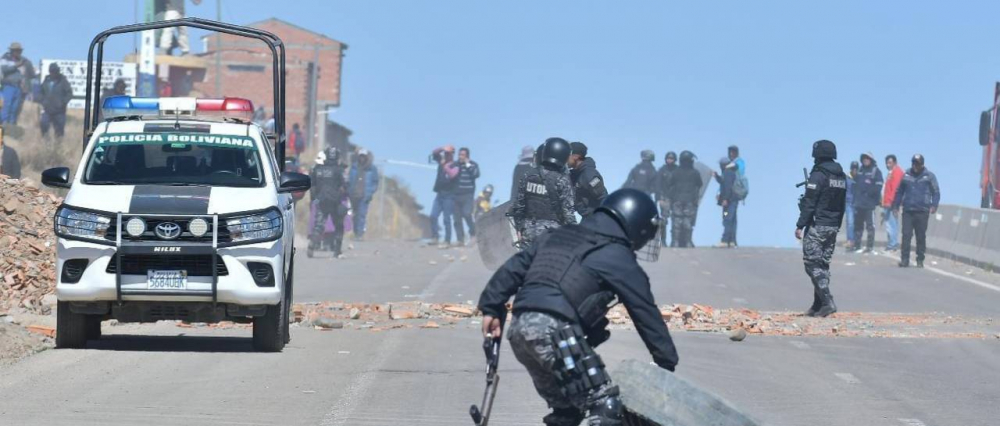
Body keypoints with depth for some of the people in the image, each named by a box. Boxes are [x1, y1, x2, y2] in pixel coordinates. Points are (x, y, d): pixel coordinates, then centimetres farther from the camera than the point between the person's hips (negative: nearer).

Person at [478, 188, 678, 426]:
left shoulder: (559, 237, 26)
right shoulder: (617, 257, 6)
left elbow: (514, 268, 23)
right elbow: (646, 314, 8)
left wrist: (491, 308, 24)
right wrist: (668, 363, 12)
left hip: (519, 329, 8)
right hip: (555, 331, -8)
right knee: (605, 406, -6)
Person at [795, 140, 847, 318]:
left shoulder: (818, 175, -13)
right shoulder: (842, 177, 12)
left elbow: (809, 203, -16)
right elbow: (842, 204, 15)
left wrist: (800, 225, -12)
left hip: (817, 226, -8)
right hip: (833, 227, 8)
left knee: (813, 264, -6)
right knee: (823, 265, 11)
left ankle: (826, 302, -18)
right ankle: (818, 305, 11)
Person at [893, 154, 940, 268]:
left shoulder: (929, 176, 4)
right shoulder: (906, 175, 10)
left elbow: (936, 192, 2)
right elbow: (899, 191, 16)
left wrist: (934, 205, -11)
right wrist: (896, 205, 9)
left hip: (922, 211, -1)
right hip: (907, 211, 1)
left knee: (921, 237, 4)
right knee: (906, 235, -6)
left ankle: (920, 260, 10)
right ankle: (904, 259, -5)